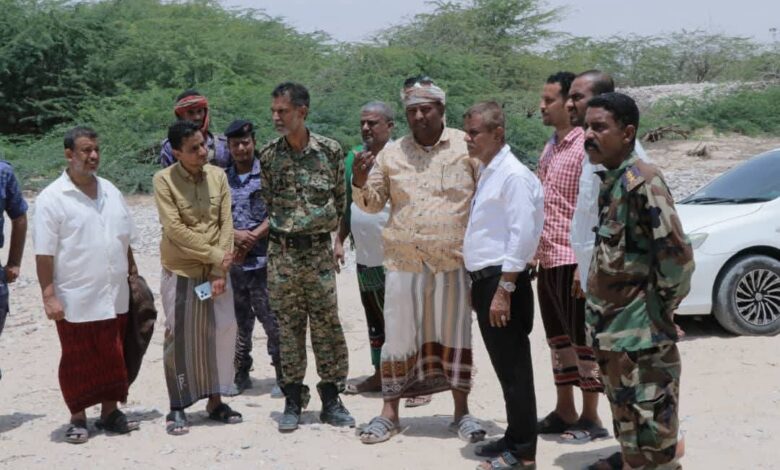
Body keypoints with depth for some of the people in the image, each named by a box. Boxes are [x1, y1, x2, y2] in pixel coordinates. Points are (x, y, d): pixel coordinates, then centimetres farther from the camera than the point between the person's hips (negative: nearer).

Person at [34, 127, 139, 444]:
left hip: (115, 297, 5)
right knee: (78, 363, 7)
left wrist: (133, 273, 15)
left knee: (113, 358, 13)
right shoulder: (52, 198, -8)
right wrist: (48, 295, -15)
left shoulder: (110, 192, 10)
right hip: (75, 299, -5)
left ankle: (110, 413, 26)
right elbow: (44, 253, -11)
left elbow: (125, 240, 17)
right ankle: (78, 419, 20)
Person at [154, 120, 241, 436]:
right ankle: (177, 408, 11)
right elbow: (175, 229, -16)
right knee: (180, 339, 1)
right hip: (180, 272, -4)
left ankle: (215, 401, 20)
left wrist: (221, 270, -9)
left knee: (222, 334, 6)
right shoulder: (164, 179, -9)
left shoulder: (218, 176, 2)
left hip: (217, 271, 4)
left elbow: (226, 224, -2)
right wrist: (215, 255, -15)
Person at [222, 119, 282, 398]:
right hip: (232, 261, 4)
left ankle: (282, 376, 7)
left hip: (262, 260, -4)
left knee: (272, 320, -2)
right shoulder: (222, 179, 11)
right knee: (239, 321, 11)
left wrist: (252, 238, -12)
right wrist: (235, 234, -10)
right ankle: (241, 375, 21)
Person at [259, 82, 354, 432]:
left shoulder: (330, 150, -1)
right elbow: (267, 203, 11)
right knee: (288, 326, 5)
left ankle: (331, 400, 13)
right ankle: (293, 400, 15)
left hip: (319, 249, -1)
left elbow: (340, 200, 7)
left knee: (327, 324, 2)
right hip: (281, 252, 1)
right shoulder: (268, 155, 2)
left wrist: (335, 235, 7)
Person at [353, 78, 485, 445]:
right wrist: (359, 181, -8)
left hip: (454, 260, -1)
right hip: (404, 260, 2)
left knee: (454, 333, 8)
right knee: (399, 335, 6)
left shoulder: (466, 146, 0)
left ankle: (462, 412, 21)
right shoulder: (391, 153, 7)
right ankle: (389, 412, 16)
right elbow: (372, 204, 12)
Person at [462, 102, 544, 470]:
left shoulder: (513, 175, -14)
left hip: (503, 280, -9)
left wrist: (503, 290, -21)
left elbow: (521, 236, -20)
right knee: (503, 366, 17)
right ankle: (514, 438, 28)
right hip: (485, 279, 9)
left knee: (514, 369, -1)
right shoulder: (487, 172, 15)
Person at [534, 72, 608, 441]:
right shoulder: (551, 147, 15)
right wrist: (535, 252, 16)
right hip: (548, 258, 9)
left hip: (573, 258, -9)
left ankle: (590, 418, 10)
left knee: (582, 338, 0)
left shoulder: (586, 147, -13)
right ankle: (564, 411, 24)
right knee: (559, 337, 14)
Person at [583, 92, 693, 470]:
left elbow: (677, 255, -23)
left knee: (649, 423, -1)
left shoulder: (642, 183, -19)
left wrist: (662, 307, -11)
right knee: (625, 413, 22)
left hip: (640, 332, -9)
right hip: (612, 327, 9)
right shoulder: (608, 180, 9)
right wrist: (599, 313, 15)